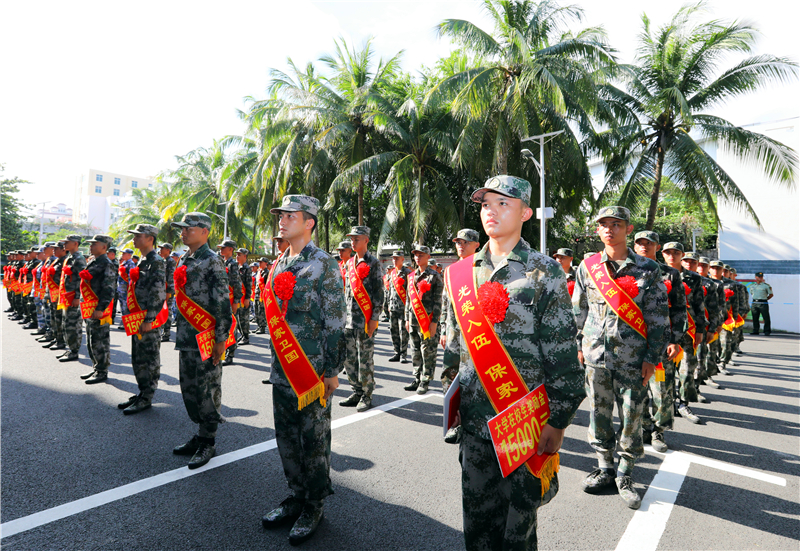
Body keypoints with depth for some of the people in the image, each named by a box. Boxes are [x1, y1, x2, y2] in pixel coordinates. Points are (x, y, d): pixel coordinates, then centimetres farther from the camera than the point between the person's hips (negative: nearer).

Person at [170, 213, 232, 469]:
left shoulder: (212, 261, -12)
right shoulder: (185, 261, 14)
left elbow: (223, 303, -16)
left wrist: (220, 339, -18)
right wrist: (179, 330, 19)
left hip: (206, 339, -9)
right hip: (186, 337, 9)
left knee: (207, 390, 1)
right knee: (189, 388, 15)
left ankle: (208, 442, 14)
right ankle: (201, 434, 30)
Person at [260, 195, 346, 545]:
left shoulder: (324, 265, -11)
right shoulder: (280, 263, 11)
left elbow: (335, 322, -13)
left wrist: (332, 370, -13)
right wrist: (276, 361, 17)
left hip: (313, 369, -7)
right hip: (283, 369, 7)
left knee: (314, 438, 7)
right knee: (286, 435, 16)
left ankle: (314, 505, 25)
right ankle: (297, 495, 35)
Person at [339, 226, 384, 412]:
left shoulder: (373, 262, -6)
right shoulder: (349, 263, 14)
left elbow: (379, 292, -9)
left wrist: (374, 318, -13)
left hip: (365, 319, -7)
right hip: (349, 318, 7)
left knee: (365, 359, 0)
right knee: (348, 358, 10)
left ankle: (367, 395, 13)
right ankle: (357, 391, 23)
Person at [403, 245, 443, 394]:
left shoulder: (434, 276, -5)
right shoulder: (411, 276, 14)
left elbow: (438, 301, -9)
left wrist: (434, 322, -14)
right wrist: (407, 319, 14)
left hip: (428, 319, -6)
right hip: (414, 319, 6)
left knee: (428, 351, 0)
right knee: (415, 351, 12)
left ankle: (425, 382, 10)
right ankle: (417, 379, 22)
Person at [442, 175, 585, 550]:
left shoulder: (544, 273, -7)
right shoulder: (461, 272, 5)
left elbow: (562, 353, -8)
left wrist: (558, 421, -9)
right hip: (474, 419, 4)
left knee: (519, 517, 13)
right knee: (477, 512, 16)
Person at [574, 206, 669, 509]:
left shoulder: (647, 269, 0)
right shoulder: (587, 266, 5)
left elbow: (659, 318, 0)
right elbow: (578, 310, 11)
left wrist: (652, 357, -4)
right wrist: (578, 345, 9)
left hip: (632, 357, -2)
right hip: (595, 355, 2)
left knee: (631, 415, 6)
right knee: (598, 413, 11)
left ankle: (625, 475, 24)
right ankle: (605, 468, 29)